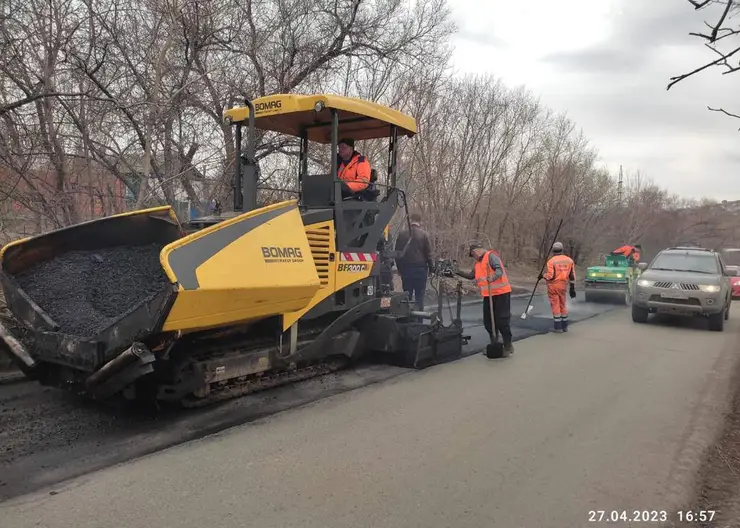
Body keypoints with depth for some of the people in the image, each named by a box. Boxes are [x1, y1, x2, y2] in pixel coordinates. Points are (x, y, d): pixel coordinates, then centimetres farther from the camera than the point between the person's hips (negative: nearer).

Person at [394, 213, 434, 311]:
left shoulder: (402, 234, 3)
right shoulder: (424, 234, -6)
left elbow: (397, 253, 7)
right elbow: (428, 254, -5)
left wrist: (399, 268, 15)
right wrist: (431, 268, 5)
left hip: (405, 268, 2)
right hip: (420, 269, -2)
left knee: (406, 295, 9)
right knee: (419, 296, 3)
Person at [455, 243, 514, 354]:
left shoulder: (491, 256, -11)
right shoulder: (478, 262, 18)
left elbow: (499, 270, -24)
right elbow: (471, 275, 27)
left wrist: (493, 277, -42)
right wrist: (458, 272, 17)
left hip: (501, 293, -9)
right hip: (488, 295, 9)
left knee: (502, 320, -5)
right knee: (488, 321, 10)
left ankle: (508, 345, 6)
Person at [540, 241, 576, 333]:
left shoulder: (551, 261, -13)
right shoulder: (569, 260, 4)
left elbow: (550, 275, -17)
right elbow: (572, 275, 4)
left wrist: (542, 276, 2)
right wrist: (572, 287, 10)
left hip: (553, 285, -5)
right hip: (563, 285, 5)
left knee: (555, 305, 1)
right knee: (563, 305, 16)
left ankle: (558, 327, 4)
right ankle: (564, 326, 21)